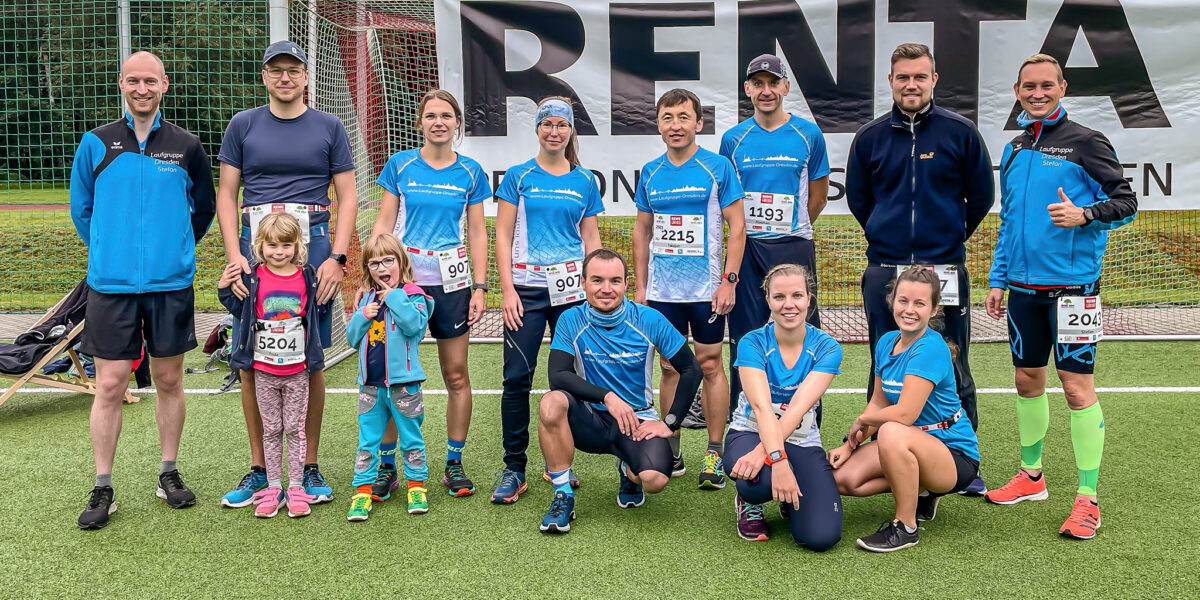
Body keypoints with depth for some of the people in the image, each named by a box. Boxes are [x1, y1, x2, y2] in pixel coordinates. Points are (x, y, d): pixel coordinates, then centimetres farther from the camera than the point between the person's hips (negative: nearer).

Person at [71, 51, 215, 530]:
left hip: (171, 284, 1)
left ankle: (169, 475, 22)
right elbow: (81, 208, 13)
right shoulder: (96, 143, 2)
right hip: (111, 285, -1)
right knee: (110, 386, -1)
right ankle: (102, 489, 9)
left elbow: (204, 208, 15)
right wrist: (108, 252, 12)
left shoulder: (186, 146, 3)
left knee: (169, 380, 8)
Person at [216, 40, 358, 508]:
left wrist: (337, 257, -6)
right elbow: (226, 195, 8)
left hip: (312, 246, -1)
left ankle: (309, 468, 12)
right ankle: (258, 470, 12)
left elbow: (348, 197, 6)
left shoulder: (328, 127, 9)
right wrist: (234, 255, -5)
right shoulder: (243, 125, 10)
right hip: (254, 246, 1)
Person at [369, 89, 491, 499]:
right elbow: (384, 226, 4)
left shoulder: (470, 173, 5)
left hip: (451, 282, 1)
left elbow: (477, 234, 7)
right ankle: (386, 466, 10)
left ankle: (454, 464, 16)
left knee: (456, 374, 4)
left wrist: (480, 287, 1)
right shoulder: (400, 165, 3)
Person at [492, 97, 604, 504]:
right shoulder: (519, 176, 4)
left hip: (572, 288, 2)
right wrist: (507, 289, -7)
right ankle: (514, 470, 4)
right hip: (527, 287, -2)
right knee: (517, 378, -6)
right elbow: (503, 237, 2)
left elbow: (591, 238, 13)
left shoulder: (585, 181, 10)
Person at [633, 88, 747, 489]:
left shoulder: (718, 167, -4)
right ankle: (671, 453, 19)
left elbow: (737, 226, -4)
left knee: (710, 365, 2)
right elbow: (642, 232, 13)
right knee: (669, 367, 9)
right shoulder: (650, 173, 7)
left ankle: (715, 453, 11)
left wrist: (729, 280, -11)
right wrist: (640, 287, 9)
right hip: (661, 290, 4)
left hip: (706, 288, -3)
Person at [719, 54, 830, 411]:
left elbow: (818, 197, 11)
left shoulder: (809, 135, 3)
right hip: (746, 248, 1)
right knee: (745, 336, 3)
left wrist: (790, 230, 11)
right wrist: (753, 231, 11)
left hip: (794, 247, -1)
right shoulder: (733, 139, 6)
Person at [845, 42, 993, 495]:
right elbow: (857, 197, 18)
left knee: (952, 373, 3)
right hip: (884, 273, 2)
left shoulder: (960, 133, 1)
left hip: (945, 270, -2)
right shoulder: (870, 137, 6)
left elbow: (981, 196, 9)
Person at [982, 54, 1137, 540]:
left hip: (1072, 285, -6)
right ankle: (1031, 476, 28)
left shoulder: (1085, 142, -4)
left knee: (1077, 387, -5)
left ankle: (1087, 499, 1)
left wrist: (1084, 215, -22)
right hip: (1023, 286, 6)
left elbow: (1126, 201, -4)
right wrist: (997, 278, 16)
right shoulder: (1014, 150, 14)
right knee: (1027, 380, 13)